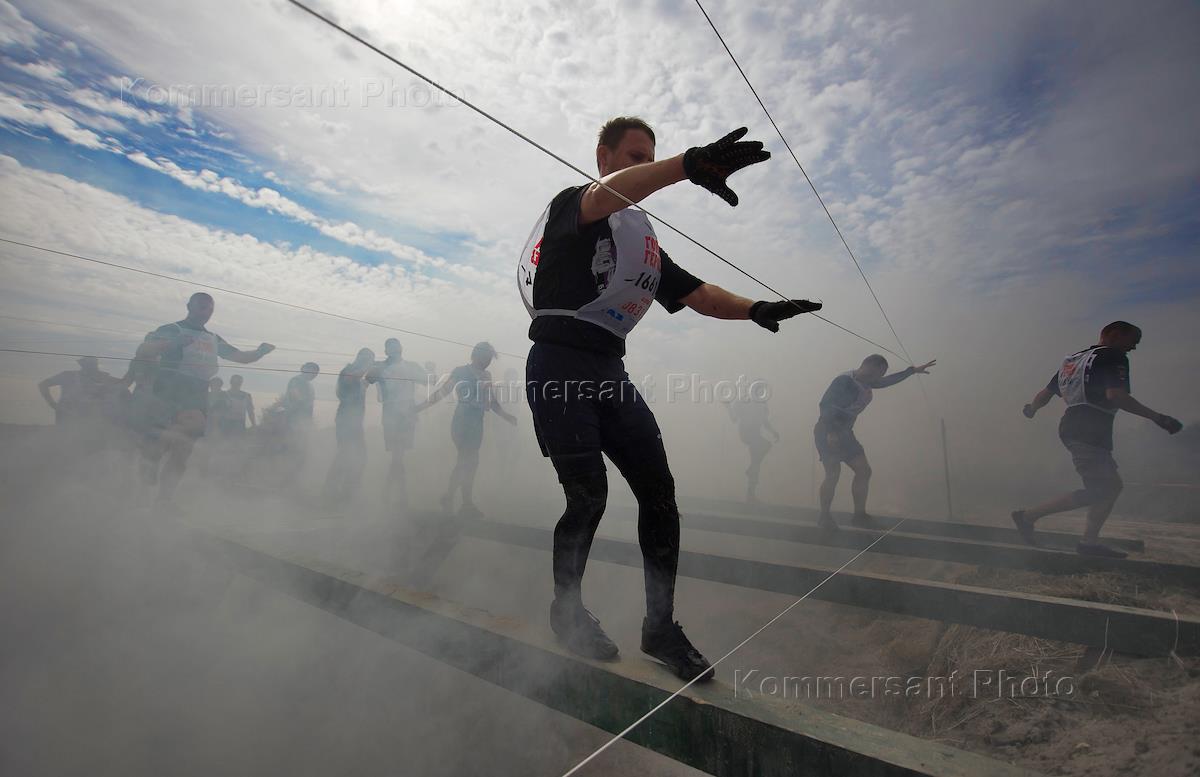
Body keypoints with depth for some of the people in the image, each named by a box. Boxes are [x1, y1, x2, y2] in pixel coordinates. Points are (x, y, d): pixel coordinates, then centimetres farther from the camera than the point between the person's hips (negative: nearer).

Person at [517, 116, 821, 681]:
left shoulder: (645, 242, 24)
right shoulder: (571, 205, 3)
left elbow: (693, 292, 13)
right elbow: (605, 195, -23)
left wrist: (754, 309, -5)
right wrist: (688, 165, -40)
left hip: (609, 373, 7)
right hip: (559, 365, -6)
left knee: (658, 488, -3)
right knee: (588, 495, -10)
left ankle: (661, 626, 11)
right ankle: (567, 609, 17)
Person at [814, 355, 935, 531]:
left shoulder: (866, 383, 10)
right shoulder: (844, 381, -17)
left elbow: (887, 381, 30)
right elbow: (825, 404, -22)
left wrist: (913, 370, 34)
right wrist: (831, 432, -28)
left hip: (844, 434, 9)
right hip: (827, 433, -9)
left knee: (864, 471, 5)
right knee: (833, 474, -16)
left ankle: (859, 515, 17)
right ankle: (824, 517, 0)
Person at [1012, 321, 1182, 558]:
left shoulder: (1074, 358, 22)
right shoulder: (1114, 357, -3)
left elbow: (1045, 393, 22)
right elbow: (1115, 395, -18)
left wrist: (1031, 409, 38)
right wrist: (1157, 417, -15)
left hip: (1072, 427, 10)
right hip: (1089, 431, -10)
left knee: (1112, 485, 15)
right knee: (1099, 490, -10)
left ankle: (1090, 541, 10)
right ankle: (1029, 515, -14)